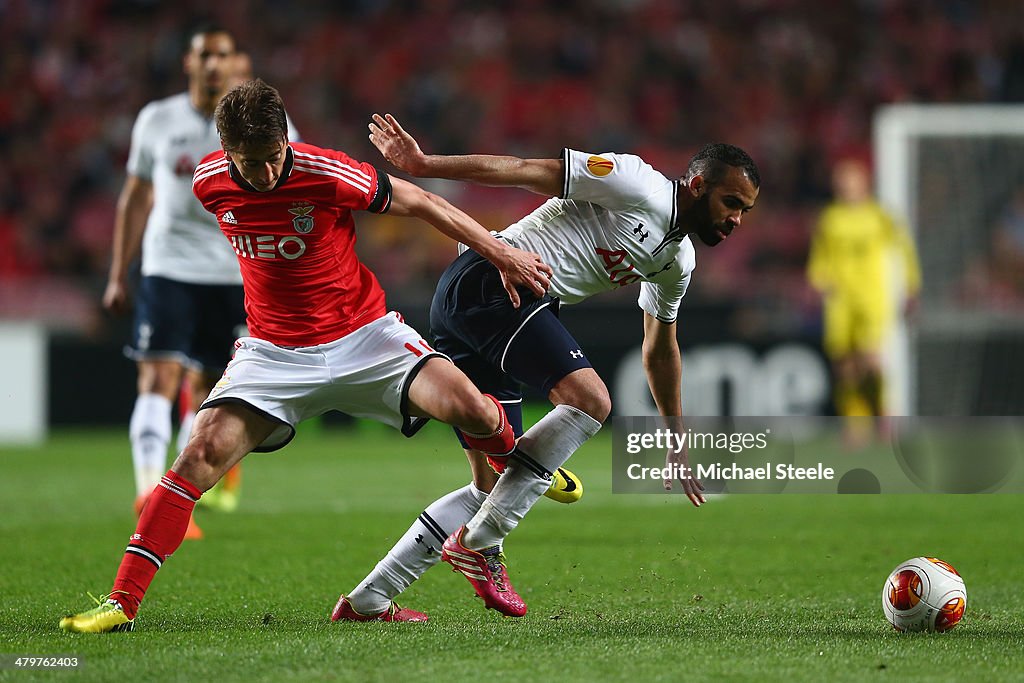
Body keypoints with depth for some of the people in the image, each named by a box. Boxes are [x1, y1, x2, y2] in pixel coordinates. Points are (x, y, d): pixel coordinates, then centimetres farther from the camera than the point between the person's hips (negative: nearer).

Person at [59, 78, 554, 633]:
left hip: (363, 337, -2)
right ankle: (121, 603, -15)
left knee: (471, 410, -20)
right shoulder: (209, 183, -9)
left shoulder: (329, 175, -21)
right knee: (201, 456, -18)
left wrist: (502, 255, -1)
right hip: (273, 353, 2)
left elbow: (420, 203, -6)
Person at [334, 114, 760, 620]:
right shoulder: (639, 187, -7)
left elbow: (660, 349, 35)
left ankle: (366, 600, 8)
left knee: (489, 489, 7)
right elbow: (529, 171, -11)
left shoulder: (678, 260, 21)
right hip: (489, 282, -10)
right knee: (589, 398, -23)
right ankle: (478, 542, -23)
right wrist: (423, 165, -16)